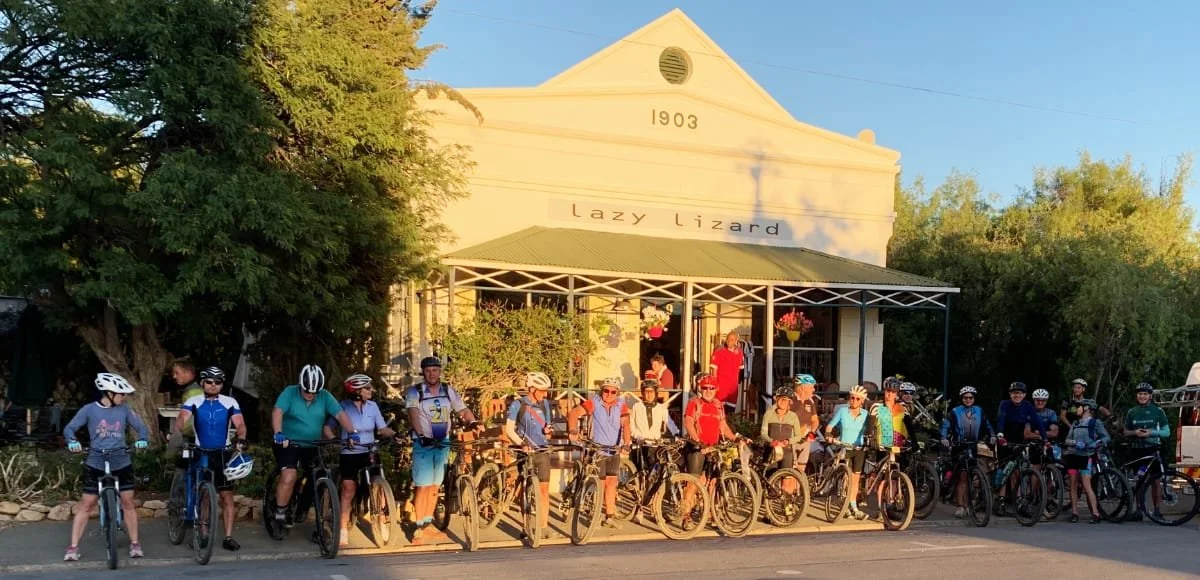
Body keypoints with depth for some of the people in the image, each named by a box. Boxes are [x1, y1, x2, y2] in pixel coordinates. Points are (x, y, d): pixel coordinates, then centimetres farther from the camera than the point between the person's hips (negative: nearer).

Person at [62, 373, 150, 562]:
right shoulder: (89, 410, -3)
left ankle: (135, 544, 12)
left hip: (121, 462, 2)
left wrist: (142, 440, -17)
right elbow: (69, 428, -3)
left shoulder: (124, 410, 3)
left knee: (128, 502, 2)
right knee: (86, 503, 0)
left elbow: (141, 427, 4)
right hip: (96, 462, -2)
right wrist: (72, 442, -24)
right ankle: (73, 548, 8)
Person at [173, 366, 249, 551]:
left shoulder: (230, 403, 1)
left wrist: (241, 439, -30)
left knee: (227, 496, -2)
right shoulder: (194, 402, -1)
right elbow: (182, 417, -18)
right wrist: (174, 432, -39)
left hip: (222, 454, 0)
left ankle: (228, 537, 1)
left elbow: (239, 423, -10)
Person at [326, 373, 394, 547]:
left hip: (369, 454, 3)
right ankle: (343, 529, 1)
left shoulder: (372, 406, 1)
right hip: (349, 454, -3)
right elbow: (328, 427, -7)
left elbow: (383, 429, -1)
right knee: (348, 489, -6)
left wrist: (397, 435, -19)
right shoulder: (343, 407, -8)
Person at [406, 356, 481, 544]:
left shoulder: (449, 391, 7)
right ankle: (420, 528, -1)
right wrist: (421, 435, -34)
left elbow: (463, 410, 4)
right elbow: (413, 414, -19)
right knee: (423, 486, -7)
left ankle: (428, 524, 22)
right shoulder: (414, 392, -5)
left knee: (435, 486, 11)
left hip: (443, 443, 4)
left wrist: (472, 422, -17)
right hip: (423, 443, -4)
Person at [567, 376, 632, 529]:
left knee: (611, 482, 0)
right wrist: (572, 430, -33)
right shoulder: (594, 403, -8)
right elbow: (574, 413, -16)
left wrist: (626, 444, -30)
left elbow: (625, 425, -15)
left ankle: (609, 516, 8)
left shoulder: (621, 405, -2)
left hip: (614, 450, 2)